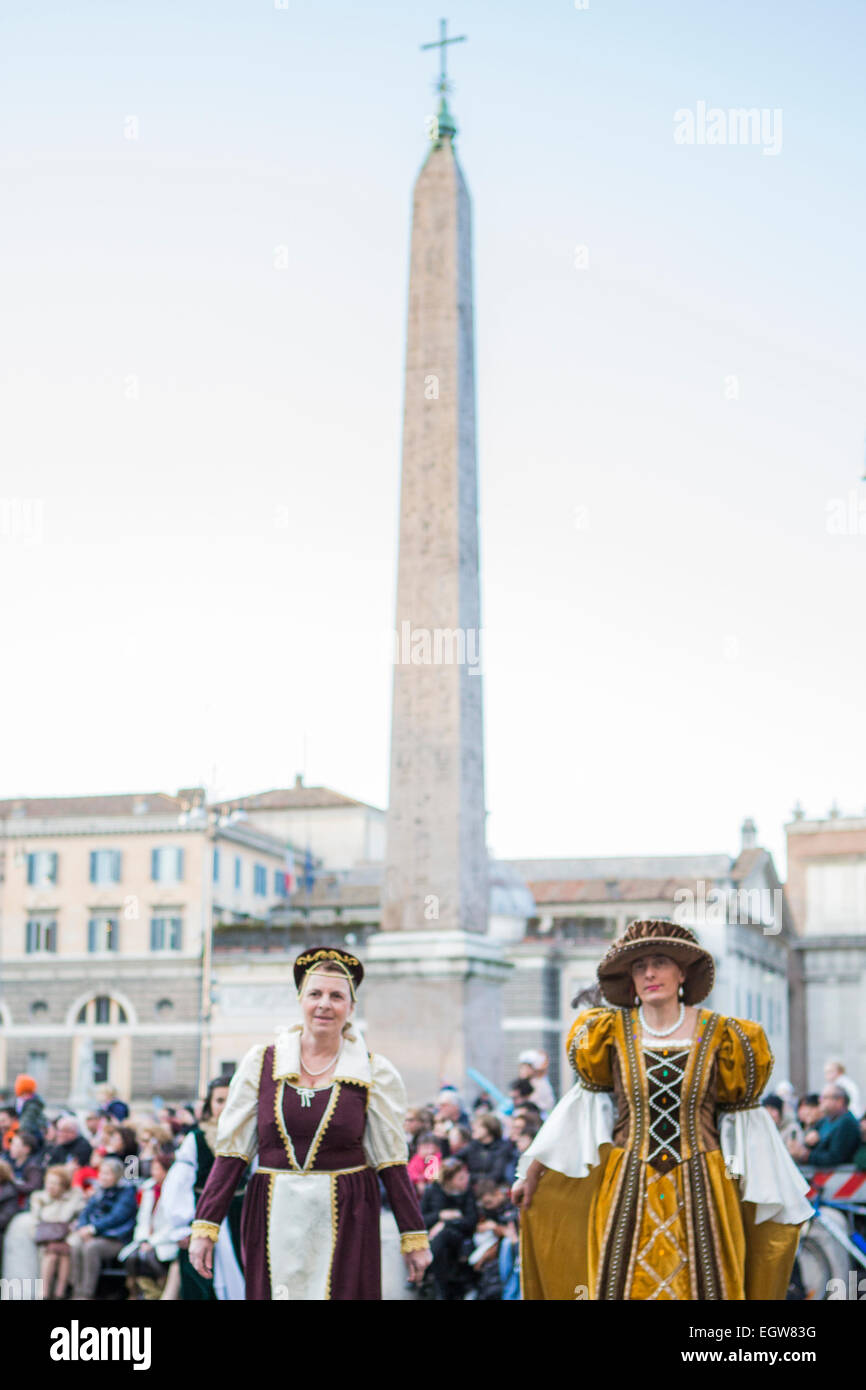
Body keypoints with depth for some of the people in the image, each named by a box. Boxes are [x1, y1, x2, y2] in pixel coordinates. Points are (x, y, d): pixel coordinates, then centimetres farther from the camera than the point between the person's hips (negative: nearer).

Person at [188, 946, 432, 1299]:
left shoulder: (374, 1074, 2)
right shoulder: (262, 1063, 4)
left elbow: (391, 1162, 4)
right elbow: (231, 1151, 4)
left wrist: (414, 1237, 3)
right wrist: (205, 1227, -1)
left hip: (346, 1221, -1)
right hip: (274, 1220, 1)